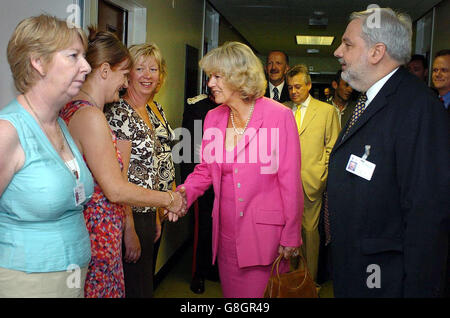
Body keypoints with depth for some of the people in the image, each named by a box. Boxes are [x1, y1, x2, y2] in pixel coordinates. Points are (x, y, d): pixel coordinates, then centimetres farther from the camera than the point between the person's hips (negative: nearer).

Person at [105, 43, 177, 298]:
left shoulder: (156, 109, 8)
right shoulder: (119, 114, -17)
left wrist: (158, 214, 15)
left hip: (153, 213, 8)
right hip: (134, 215, -8)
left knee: (148, 279, 22)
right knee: (137, 287, 5)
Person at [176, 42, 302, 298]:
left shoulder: (280, 116, -11)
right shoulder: (213, 117, 6)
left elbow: (291, 181, -9)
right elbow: (206, 169, 12)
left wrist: (291, 236, -8)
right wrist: (185, 191, -9)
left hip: (265, 229, -5)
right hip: (226, 227, 5)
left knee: (260, 292, 4)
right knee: (231, 291, 16)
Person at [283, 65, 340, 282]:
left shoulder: (327, 111, 6)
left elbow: (332, 147, 6)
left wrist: (325, 176, -1)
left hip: (311, 182, -2)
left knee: (309, 230, 3)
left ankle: (310, 280, 16)